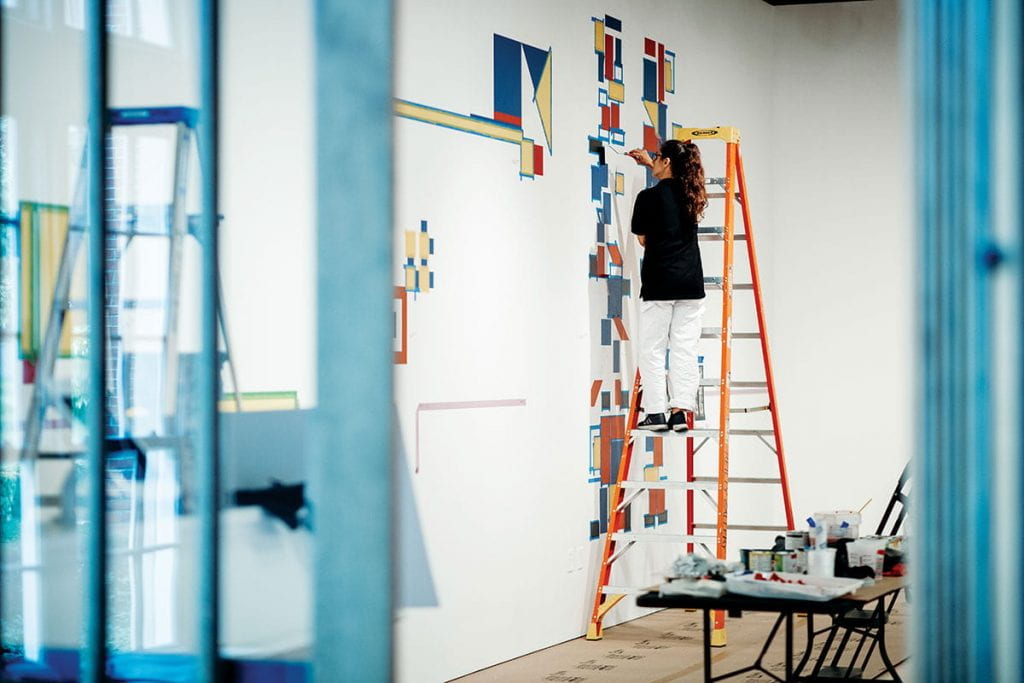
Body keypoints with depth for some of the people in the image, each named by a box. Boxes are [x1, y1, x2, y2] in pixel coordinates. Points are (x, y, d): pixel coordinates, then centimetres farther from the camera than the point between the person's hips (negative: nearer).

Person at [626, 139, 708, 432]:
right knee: (685, 348, 4)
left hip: (658, 283, -5)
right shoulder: (691, 194, 7)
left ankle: (655, 413, 2)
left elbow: (643, 239, 4)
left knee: (653, 349, 3)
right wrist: (649, 164, 38)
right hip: (691, 283, 5)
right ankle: (680, 411, 0)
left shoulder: (649, 197, -9)